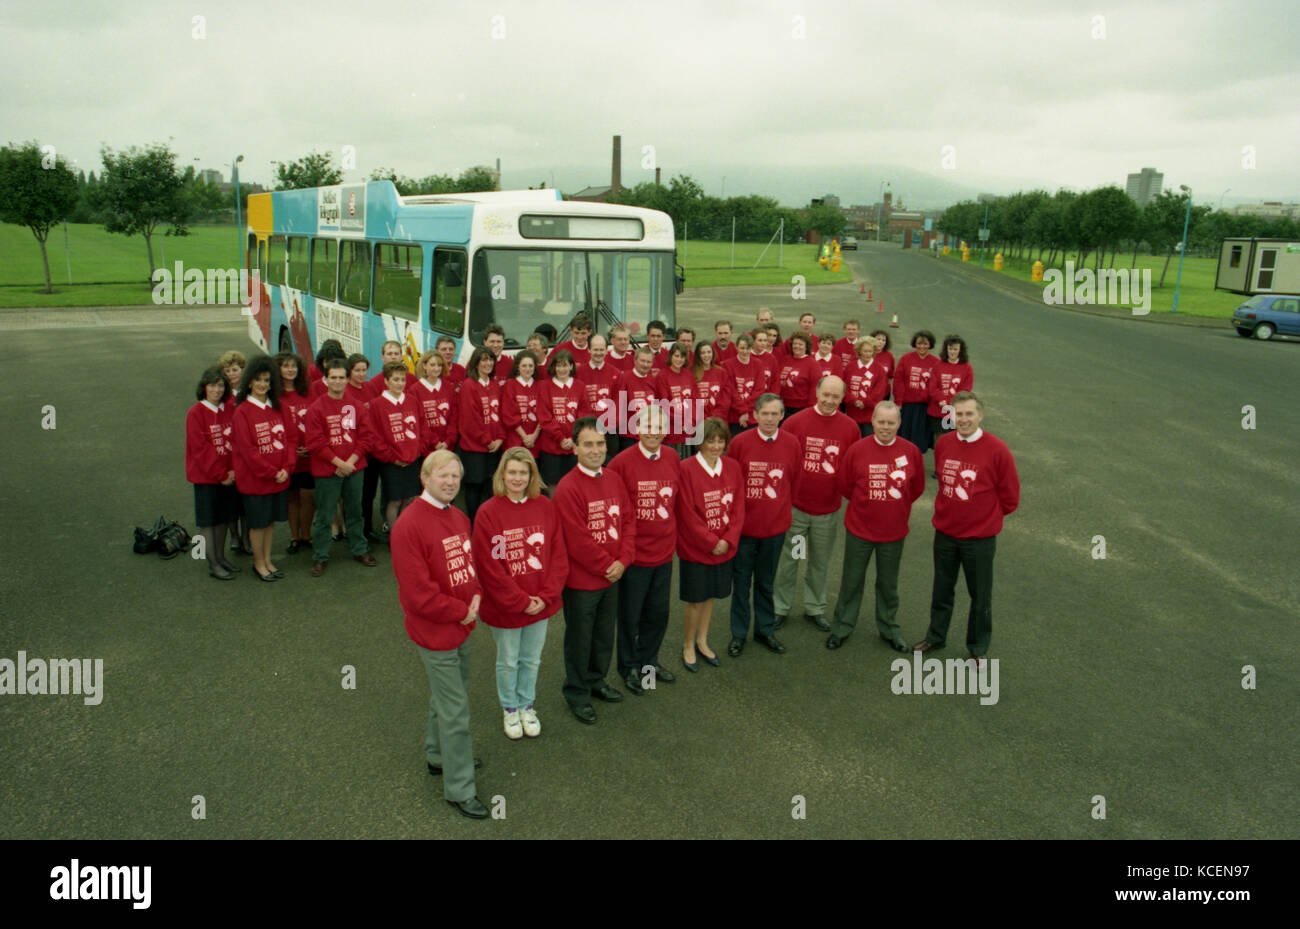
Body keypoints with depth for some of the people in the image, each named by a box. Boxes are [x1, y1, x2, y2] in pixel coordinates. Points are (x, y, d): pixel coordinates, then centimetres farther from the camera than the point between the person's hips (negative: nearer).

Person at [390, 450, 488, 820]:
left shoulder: (458, 518, 5)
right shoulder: (409, 525, -22)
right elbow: (417, 592, -24)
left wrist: (476, 599, -6)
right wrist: (461, 612, -16)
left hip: (462, 625, 8)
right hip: (435, 632, -8)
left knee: (447, 695, 25)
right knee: (455, 710, -1)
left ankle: (438, 755, 46)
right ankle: (459, 789, 13)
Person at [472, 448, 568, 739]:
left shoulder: (545, 507, -5)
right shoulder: (488, 513, -15)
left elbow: (558, 555, -3)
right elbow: (489, 567, -15)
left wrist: (545, 596, -11)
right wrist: (521, 601, -14)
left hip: (540, 604, 3)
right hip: (504, 606, -3)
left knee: (532, 659, 19)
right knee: (508, 661, 16)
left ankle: (526, 705, 42)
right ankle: (509, 709, 40)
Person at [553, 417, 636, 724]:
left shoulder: (614, 481, 2)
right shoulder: (568, 488, -21)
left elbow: (628, 521, 4)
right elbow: (577, 540, -21)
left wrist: (622, 561, -7)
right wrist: (606, 566, -13)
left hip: (612, 576, 7)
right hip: (581, 580, -6)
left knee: (605, 635, 22)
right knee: (579, 639, 11)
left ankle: (596, 681, 43)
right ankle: (577, 693, 29)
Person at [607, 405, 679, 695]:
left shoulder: (672, 459, 1)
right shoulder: (622, 462, -16)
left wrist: (672, 536, 9)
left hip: (664, 552, 5)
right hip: (634, 554, -5)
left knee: (658, 613, 18)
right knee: (630, 615, 12)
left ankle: (648, 661, 40)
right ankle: (629, 668, 32)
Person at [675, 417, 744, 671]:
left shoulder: (732, 467, 0)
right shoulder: (686, 469, -15)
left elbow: (738, 507, 2)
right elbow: (687, 513, -16)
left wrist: (728, 539, -9)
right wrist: (711, 542, -15)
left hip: (724, 547, 5)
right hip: (694, 548, -4)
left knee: (710, 595, 17)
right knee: (695, 599, 5)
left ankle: (702, 641, 34)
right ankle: (688, 646, 25)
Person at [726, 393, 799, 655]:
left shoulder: (792, 444, -6)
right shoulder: (740, 442, -12)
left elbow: (794, 479, 7)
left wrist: (779, 504, 6)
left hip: (775, 525, 2)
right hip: (744, 523, -2)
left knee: (766, 581, 17)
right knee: (741, 581, 10)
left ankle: (765, 629, 32)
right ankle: (739, 633, 24)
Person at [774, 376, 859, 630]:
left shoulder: (850, 428, -1)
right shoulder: (795, 422, -8)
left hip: (828, 510, 2)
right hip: (794, 507, -2)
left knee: (820, 562, 15)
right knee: (787, 559, 10)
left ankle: (815, 608, 32)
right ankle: (780, 607, 25)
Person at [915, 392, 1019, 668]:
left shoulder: (997, 450, -17)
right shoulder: (943, 444, -5)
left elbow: (1010, 497, -7)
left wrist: (985, 517, 1)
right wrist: (948, 510, 10)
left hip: (980, 537, -4)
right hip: (944, 532, 4)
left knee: (980, 595, 12)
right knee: (942, 589, 20)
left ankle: (978, 648, 30)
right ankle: (935, 636, 40)